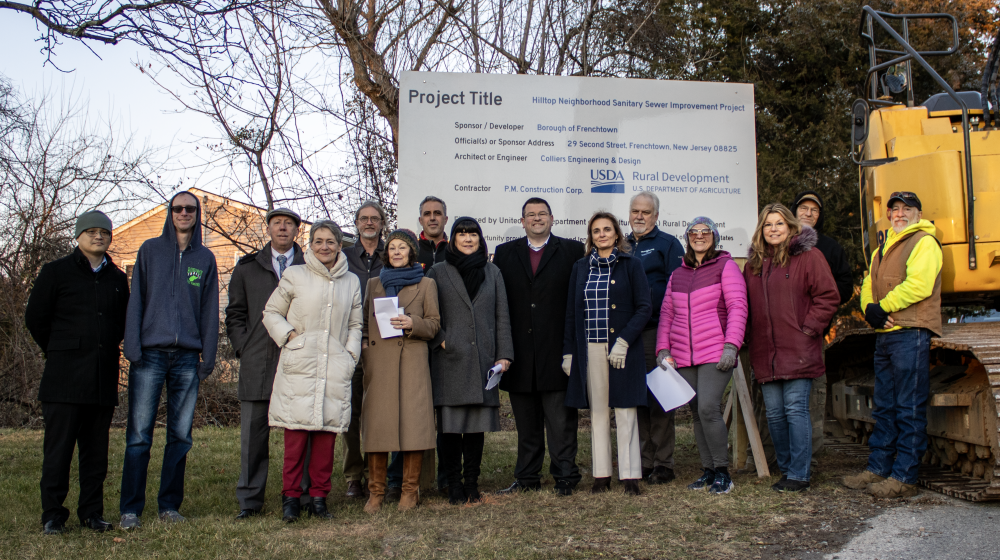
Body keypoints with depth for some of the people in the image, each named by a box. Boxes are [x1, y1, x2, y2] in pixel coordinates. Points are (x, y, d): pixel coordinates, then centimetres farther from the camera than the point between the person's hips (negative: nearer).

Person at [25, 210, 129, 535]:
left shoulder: (118, 279, 14)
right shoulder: (56, 272, 3)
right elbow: (35, 318, 6)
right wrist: (61, 353, 10)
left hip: (104, 378, 4)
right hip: (65, 377, -3)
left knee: (96, 449, 7)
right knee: (58, 448, -2)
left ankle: (92, 512, 16)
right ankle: (52, 514, 8)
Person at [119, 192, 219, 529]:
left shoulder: (205, 258, 11)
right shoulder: (150, 250, 8)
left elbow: (210, 310, 10)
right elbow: (136, 300, 4)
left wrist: (208, 356, 4)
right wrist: (132, 346, -5)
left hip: (187, 358, 2)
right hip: (150, 355, -2)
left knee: (180, 436, 6)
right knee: (139, 435, -3)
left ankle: (169, 505, 15)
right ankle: (130, 509, 5)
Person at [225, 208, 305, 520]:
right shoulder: (247, 268, 16)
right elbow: (235, 314, 15)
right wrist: (244, 349, 4)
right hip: (257, 364, 2)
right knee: (253, 434, 4)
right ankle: (249, 500, 13)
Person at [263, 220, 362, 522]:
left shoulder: (351, 282, 15)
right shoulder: (294, 276, 6)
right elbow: (271, 313, 10)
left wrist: (350, 355, 6)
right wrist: (288, 335, -5)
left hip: (335, 368, 2)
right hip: (298, 367, -2)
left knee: (327, 432, 1)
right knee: (296, 433, -6)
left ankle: (319, 497, 12)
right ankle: (290, 497, 6)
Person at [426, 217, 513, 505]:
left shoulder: (492, 272, 14)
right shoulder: (438, 272, 7)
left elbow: (502, 317, 11)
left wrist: (504, 354, 3)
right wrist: (440, 341, -9)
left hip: (483, 360, 2)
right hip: (450, 360, -2)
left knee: (478, 425, 5)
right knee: (451, 425, -1)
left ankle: (471, 482, 15)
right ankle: (454, 484, 8)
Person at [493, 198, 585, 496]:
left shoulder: (572, 250, 5)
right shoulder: (505, 253, 12)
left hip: (556, 348, -3)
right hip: (519, 352, 3)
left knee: (560, 419, 1)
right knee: (526, 421, 12)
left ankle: (565, 476, 10)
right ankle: (527, 477, 21)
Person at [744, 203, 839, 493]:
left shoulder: (807, 256, -1)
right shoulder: (754, 263, 15)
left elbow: (828, 296, -5)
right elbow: (747, 306, 19)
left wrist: (809, 328, -10)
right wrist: (751, 339, 9)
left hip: (797, 351, -5)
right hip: (765, 354, 5)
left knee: (795, 410, -5)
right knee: (774, 413, 8)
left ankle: (799, 475, 2)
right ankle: (786, 468, 21)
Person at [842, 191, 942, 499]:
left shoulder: (924, 242, -3)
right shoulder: (884, 248, 24)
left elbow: (918, 285, -17)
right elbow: (869, 285, 17)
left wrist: (883, 307, -12)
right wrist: (869, 309, -4)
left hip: (911, 334, -9)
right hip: (884, 334, 9)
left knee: (909, 409, -4)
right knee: (884, 407, 12)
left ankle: (904, 478, -1)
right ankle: (878, 469, 18)